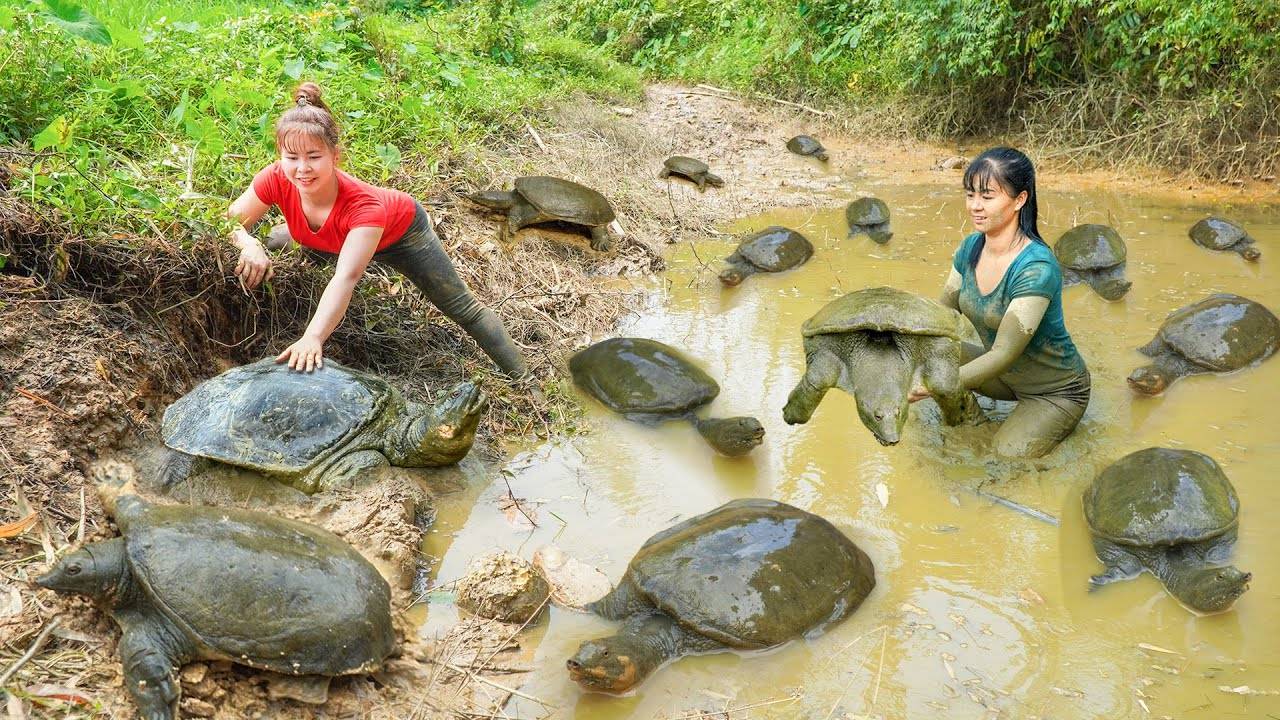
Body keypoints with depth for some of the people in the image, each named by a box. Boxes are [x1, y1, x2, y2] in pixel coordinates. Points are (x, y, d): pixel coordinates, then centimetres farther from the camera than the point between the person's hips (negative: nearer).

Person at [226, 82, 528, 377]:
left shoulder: (363, 205, -47)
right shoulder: (275, 180, -35)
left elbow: (346, 278, -59)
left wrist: (313, 338, -74)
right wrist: (251, 246, -49)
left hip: (400, 230, -5)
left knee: (461, 308, -1)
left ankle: (522, 378, 13)